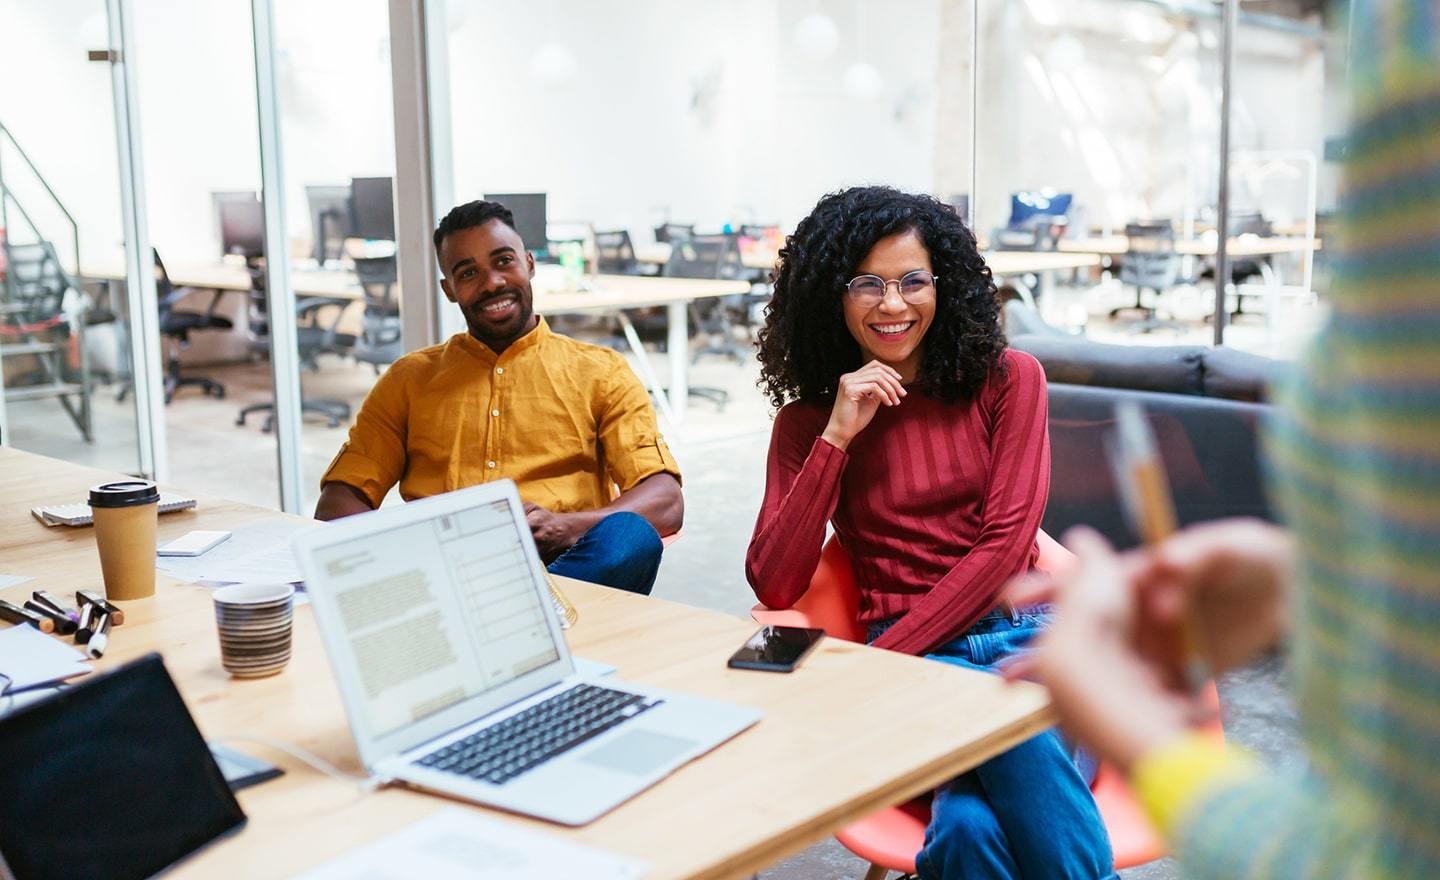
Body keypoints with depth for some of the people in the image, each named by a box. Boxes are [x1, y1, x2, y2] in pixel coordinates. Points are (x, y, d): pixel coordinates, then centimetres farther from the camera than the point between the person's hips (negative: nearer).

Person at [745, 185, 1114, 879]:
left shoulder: (1007, 379, 8)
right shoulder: (805, 422, 11)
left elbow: (1005, 542, -3)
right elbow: (774, 587, -1)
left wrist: (874, 666, -11)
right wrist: (837, 437, -7)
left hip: (1021, 634, 0)